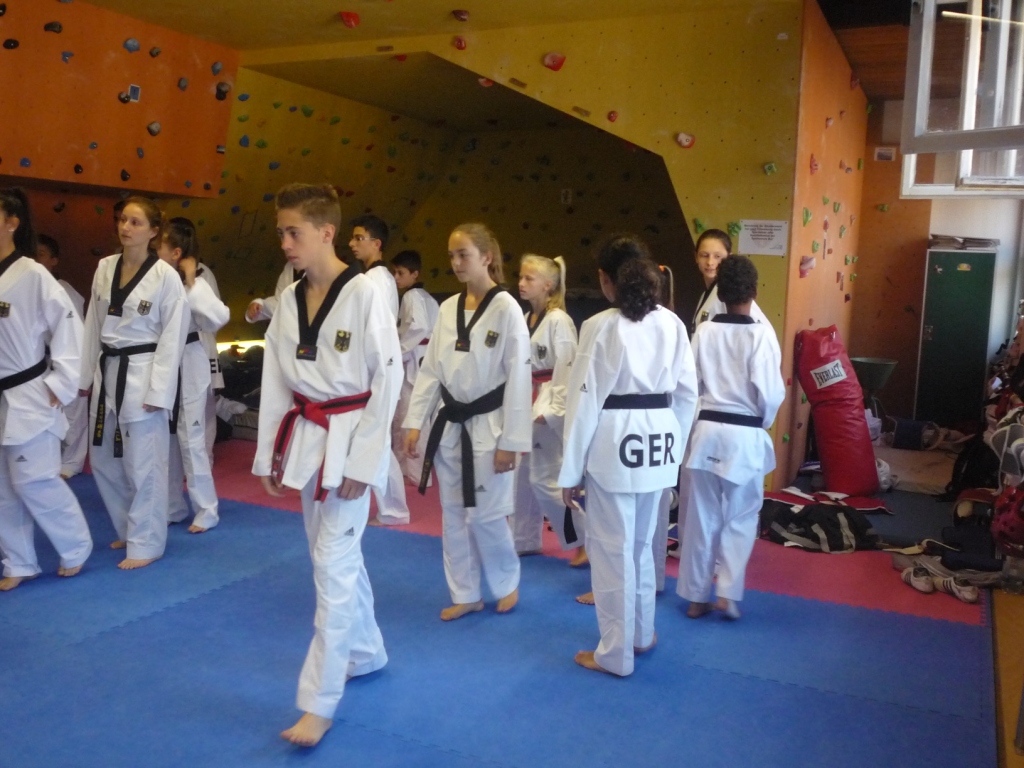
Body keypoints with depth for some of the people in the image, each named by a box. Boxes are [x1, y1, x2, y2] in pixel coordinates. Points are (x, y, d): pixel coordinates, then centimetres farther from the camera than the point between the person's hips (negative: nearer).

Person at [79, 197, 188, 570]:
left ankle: (147, 543, 14)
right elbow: (93, 326, 12)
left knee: (143, 464, -1)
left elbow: (173, 336, -11)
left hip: (143, 375, -7)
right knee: (103, 460, 15)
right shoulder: (104, 268, 7)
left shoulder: (166, 276, -10)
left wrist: (159, 391, -14)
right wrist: (84, 376, 11)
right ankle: (129, 529, 34)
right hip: (107, 372, 7)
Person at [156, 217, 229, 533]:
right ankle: (173, 506, 28)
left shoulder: (194, 282, -11)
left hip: (187, 367, -7)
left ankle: (206, 510, 11)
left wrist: (191, 285, -22)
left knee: (191, 439, -1)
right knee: (164, 439, 14)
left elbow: (219, 318, -25)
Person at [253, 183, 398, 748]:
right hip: (305, 436, 7)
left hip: (349, 438, -7)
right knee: (337, 556, 18)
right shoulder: (289, 300, 5)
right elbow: (276, 382, 9)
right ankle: (367, 653, 39)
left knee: (333, 564, -4)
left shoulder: (363, 295, -14)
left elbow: (388, 381, -14)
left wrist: (361, 462, -15)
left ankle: (319, 702, 7)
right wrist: (269, 454, 9)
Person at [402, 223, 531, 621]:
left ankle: (507, 583, 27)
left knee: (486, 514, 0)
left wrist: (510, 442, -15)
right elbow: (431, 370, 8)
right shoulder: (448, 308, 5)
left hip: (487, 425, -6)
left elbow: (518, 378, -13)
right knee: (454, 514, 12)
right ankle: (466, 595, 28)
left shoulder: (506, 309, -12)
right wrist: (415, 422, 3)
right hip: (450, 425, 6)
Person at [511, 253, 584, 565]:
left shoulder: (559, 321, -14)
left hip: (547, 404, -9)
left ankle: (585, 540, 6)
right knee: (521, 476, 13)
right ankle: (525, 540, 26)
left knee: (545, 479, -7)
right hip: (525, 404, 9)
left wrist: (553, 411, -21)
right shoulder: (526, 319, 11)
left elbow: (566, 369, -18)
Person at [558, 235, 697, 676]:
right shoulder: (672, 324, 4)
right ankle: (641, 635, 37)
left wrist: (570, 471, -4)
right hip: (657, 445, 6)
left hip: (613, 445, -6)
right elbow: (687, 394, 8)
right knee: (640, 543, 22)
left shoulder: (600, 327, -11)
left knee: (611, 549, 6)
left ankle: (616, 654, 18)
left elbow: (585, 401, -11)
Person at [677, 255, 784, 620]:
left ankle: (697, 596, 20)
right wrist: (762, 422, 7)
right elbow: (770, 392, -12)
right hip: (745, 436, -3)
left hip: (707, 430, 3)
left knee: (702, 516, 11)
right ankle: (727, 591, 9)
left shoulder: (704, 331, -1)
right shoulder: (761, 333, -11)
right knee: (741, 517, 13)